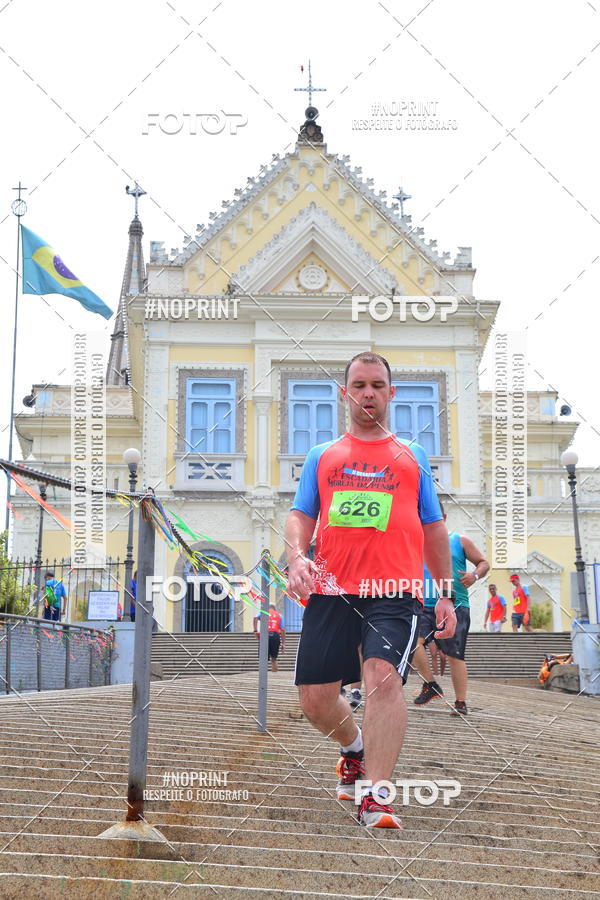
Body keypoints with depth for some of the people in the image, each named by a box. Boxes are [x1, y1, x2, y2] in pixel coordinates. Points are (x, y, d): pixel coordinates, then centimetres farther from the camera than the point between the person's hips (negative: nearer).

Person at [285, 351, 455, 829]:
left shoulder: (413, 456, 17)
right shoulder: (322, 456, 18)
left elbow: (433, 529, 21)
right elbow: (300, 516, 13)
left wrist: (446, 596, 17)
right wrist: (297, 558, -9)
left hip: (394, 593, -2)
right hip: (331, 591, 2)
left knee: (383, 676, -25)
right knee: (315, 697, 0)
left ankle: (375, 796, -20)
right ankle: (356, 748, 33)